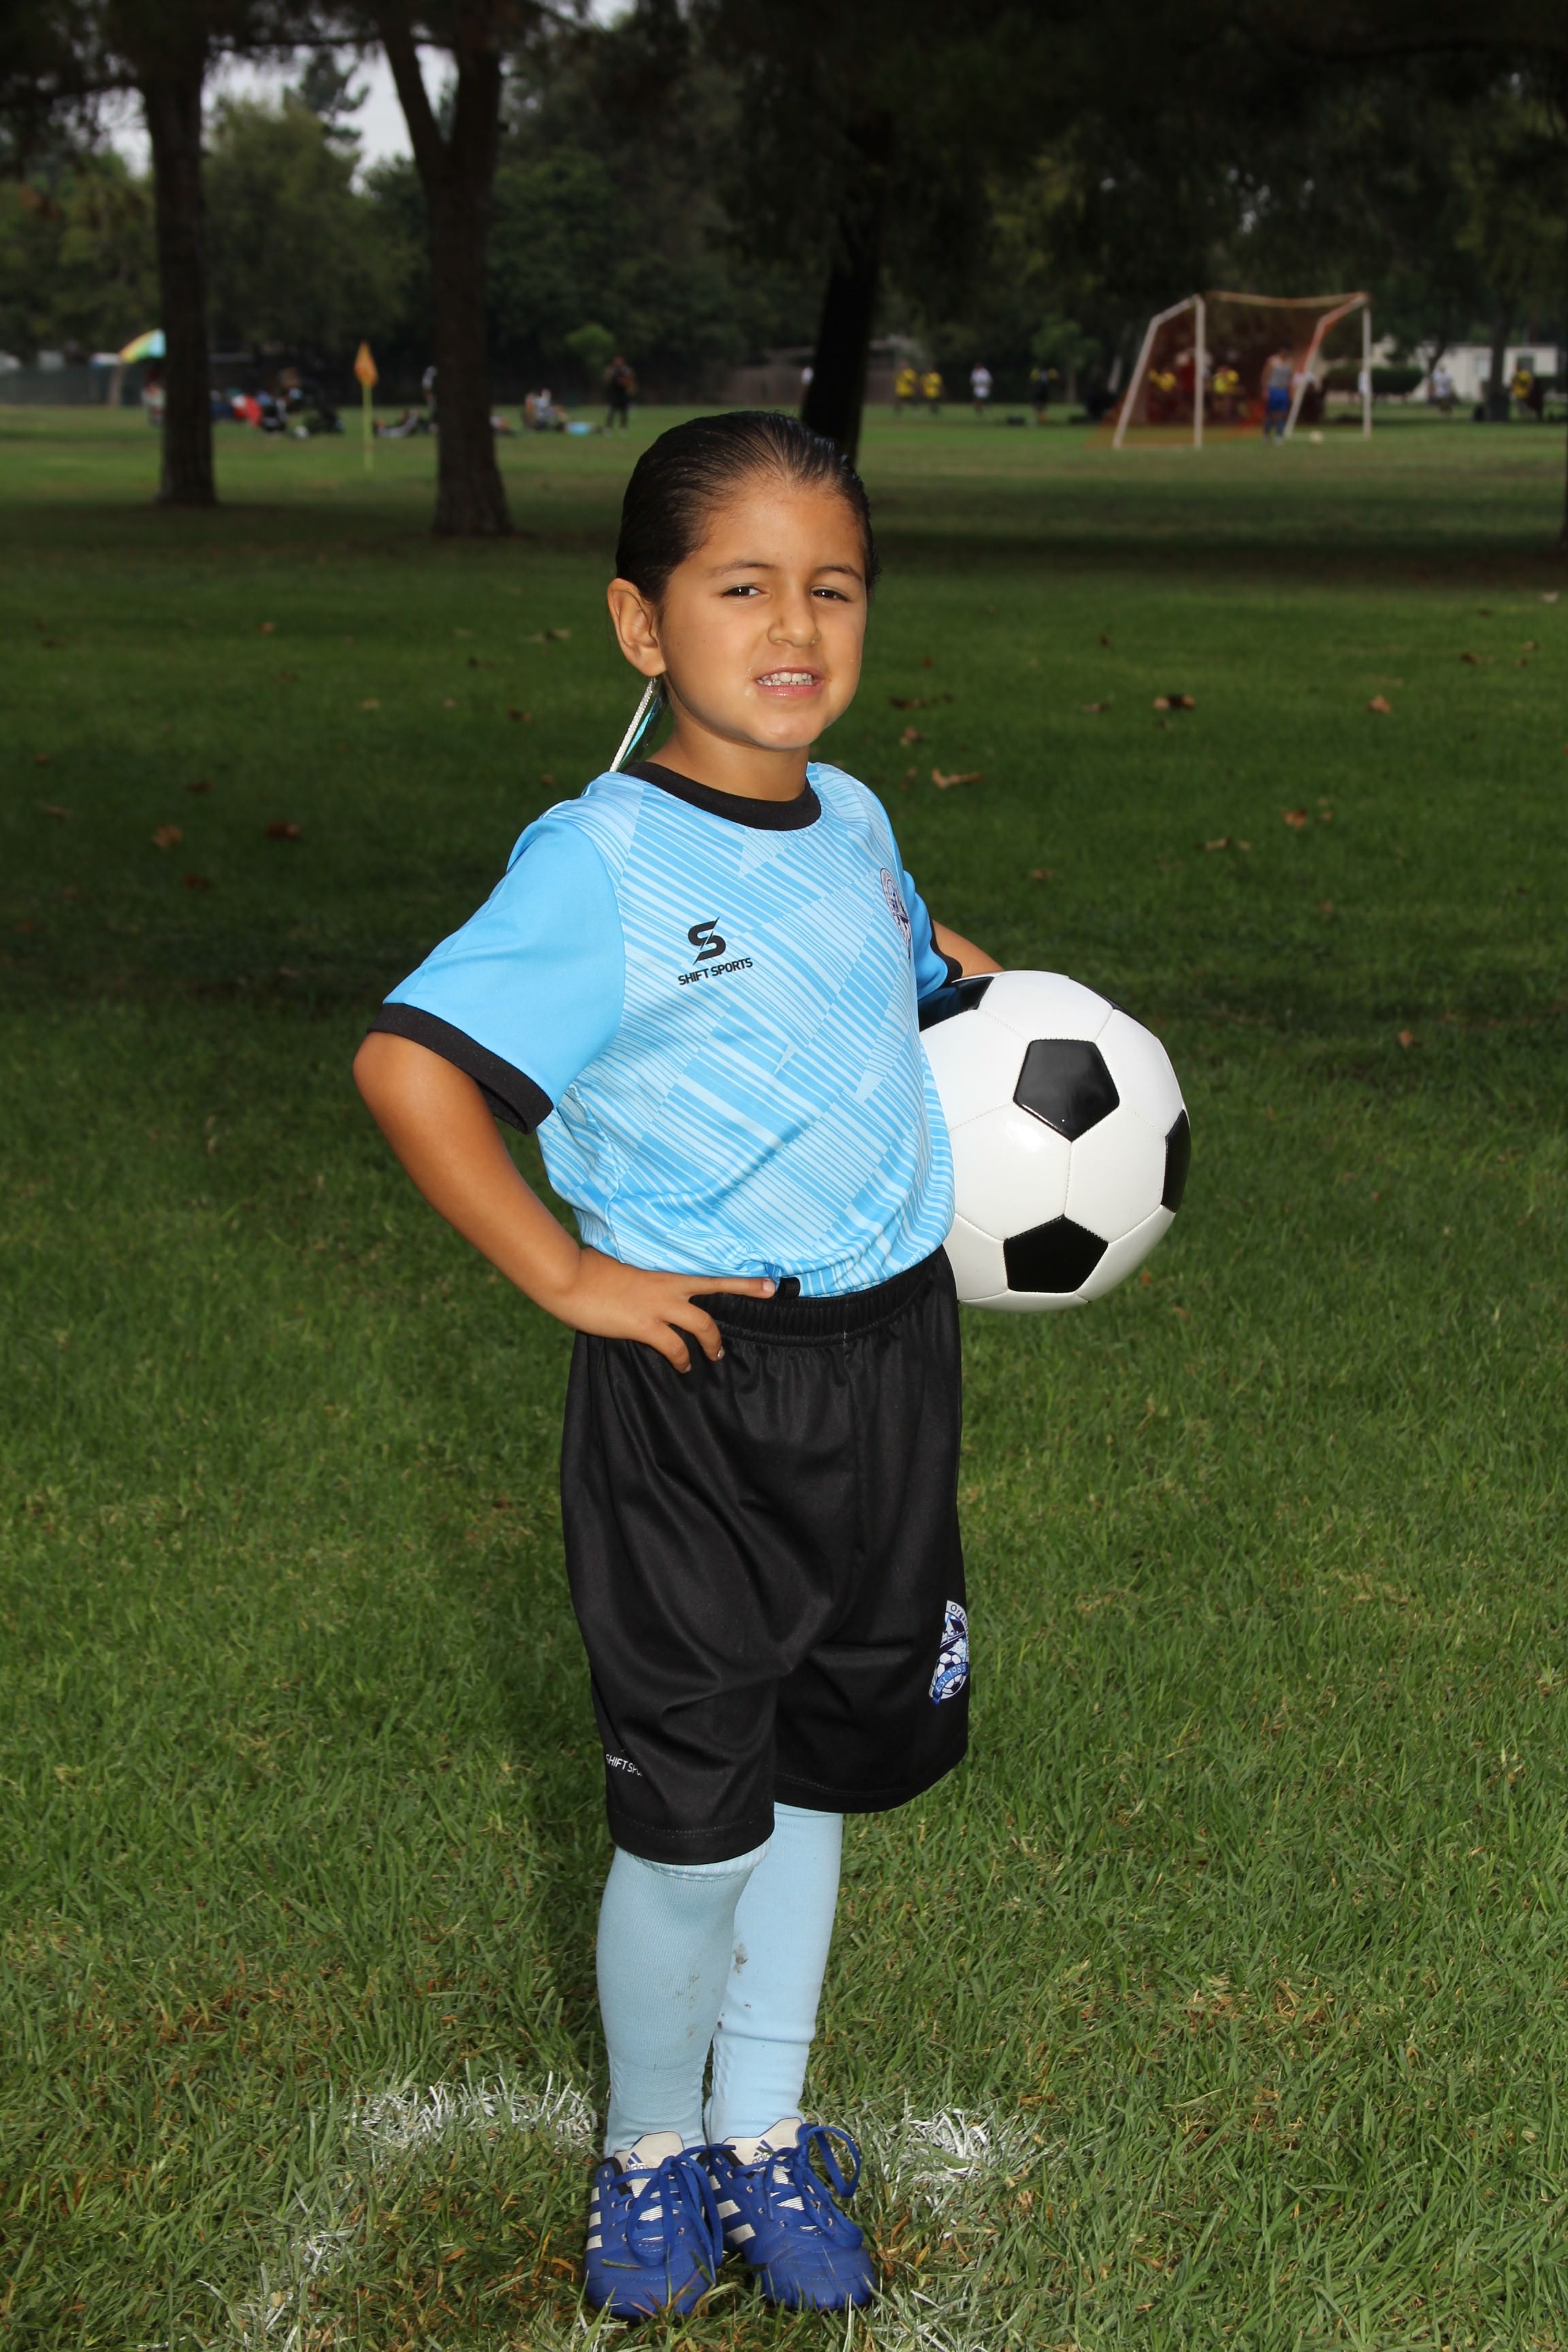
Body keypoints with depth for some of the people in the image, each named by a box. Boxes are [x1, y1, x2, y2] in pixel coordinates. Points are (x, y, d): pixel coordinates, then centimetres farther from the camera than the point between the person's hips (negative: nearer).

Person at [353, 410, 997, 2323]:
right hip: (693, 1390, -6)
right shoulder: (599, 864, -16)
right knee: (690, 1819, 3)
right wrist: (563, 1274, -18)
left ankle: (764, 2126, 38)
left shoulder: (851, 822, 5)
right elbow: (404, 1061, -19)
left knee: (821, 1765, 18)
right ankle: (649, 2146, 30)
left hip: (887, 1356, 6)